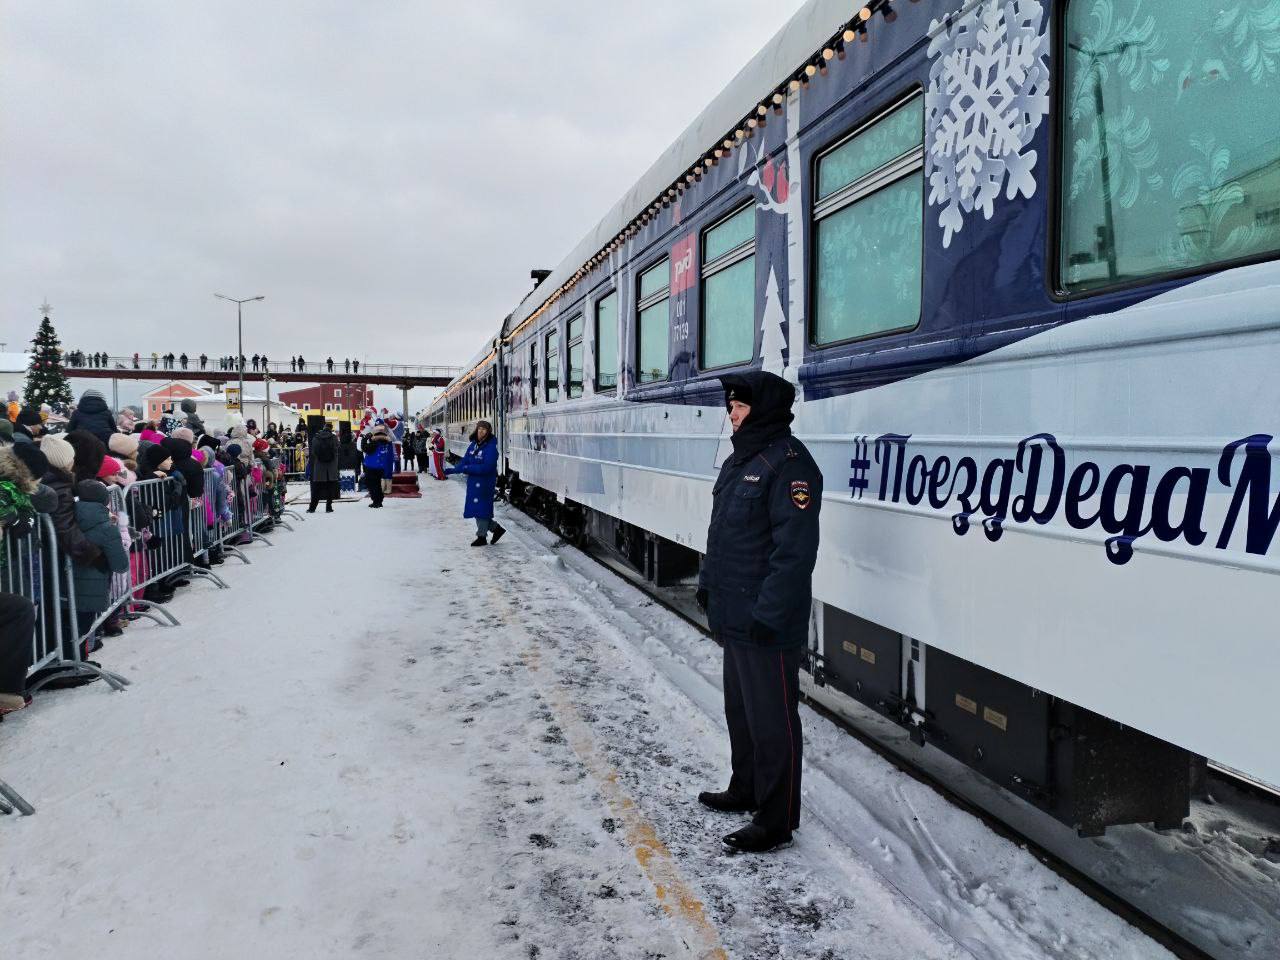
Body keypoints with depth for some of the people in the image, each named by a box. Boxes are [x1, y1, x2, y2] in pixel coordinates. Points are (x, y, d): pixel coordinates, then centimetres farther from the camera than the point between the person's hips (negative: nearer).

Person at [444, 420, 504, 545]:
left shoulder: (491, 447, -16)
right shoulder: (474, 445, 7)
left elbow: (486, 468, -22)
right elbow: (464, 461, 7)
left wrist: (467, 468, -22)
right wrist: (452, 469, -8)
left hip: (484, 483, -8)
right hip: (473, 482, 8)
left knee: (481, 509, 1)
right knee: (477, 509, 12)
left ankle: (482, 536, 16)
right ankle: (496, 528, 27)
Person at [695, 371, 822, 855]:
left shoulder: (788, 462, -18)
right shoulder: (740, 459, 13)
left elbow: (795, 548, -23)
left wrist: (768, 612, -24)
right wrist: (708, 582, 18)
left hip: (767, 623, -10)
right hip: (733, 615, 10)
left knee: (771, 720, 1)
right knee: (740, 708, 23)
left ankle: (776, 822, 15)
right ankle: (745, 790, 40)